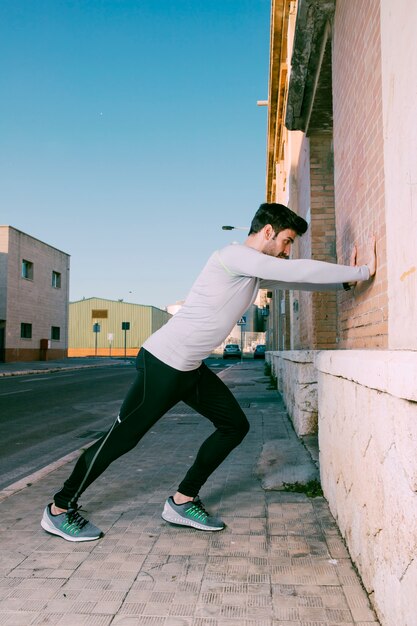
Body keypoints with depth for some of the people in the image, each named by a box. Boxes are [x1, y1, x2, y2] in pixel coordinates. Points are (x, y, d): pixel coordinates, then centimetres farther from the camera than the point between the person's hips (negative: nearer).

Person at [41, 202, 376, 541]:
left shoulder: (255, 272, 12)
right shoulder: (235, 256, -17)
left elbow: (294, 279, 21)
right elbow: (297, 271, -23)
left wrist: (345, 280, 13)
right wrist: (362, 271, -14)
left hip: (191, 368, 10)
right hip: (163, 363, -10)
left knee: (235, 425, 9)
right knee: (122, 437, 0)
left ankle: (182, 501, 18)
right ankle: (59, 510, 18)